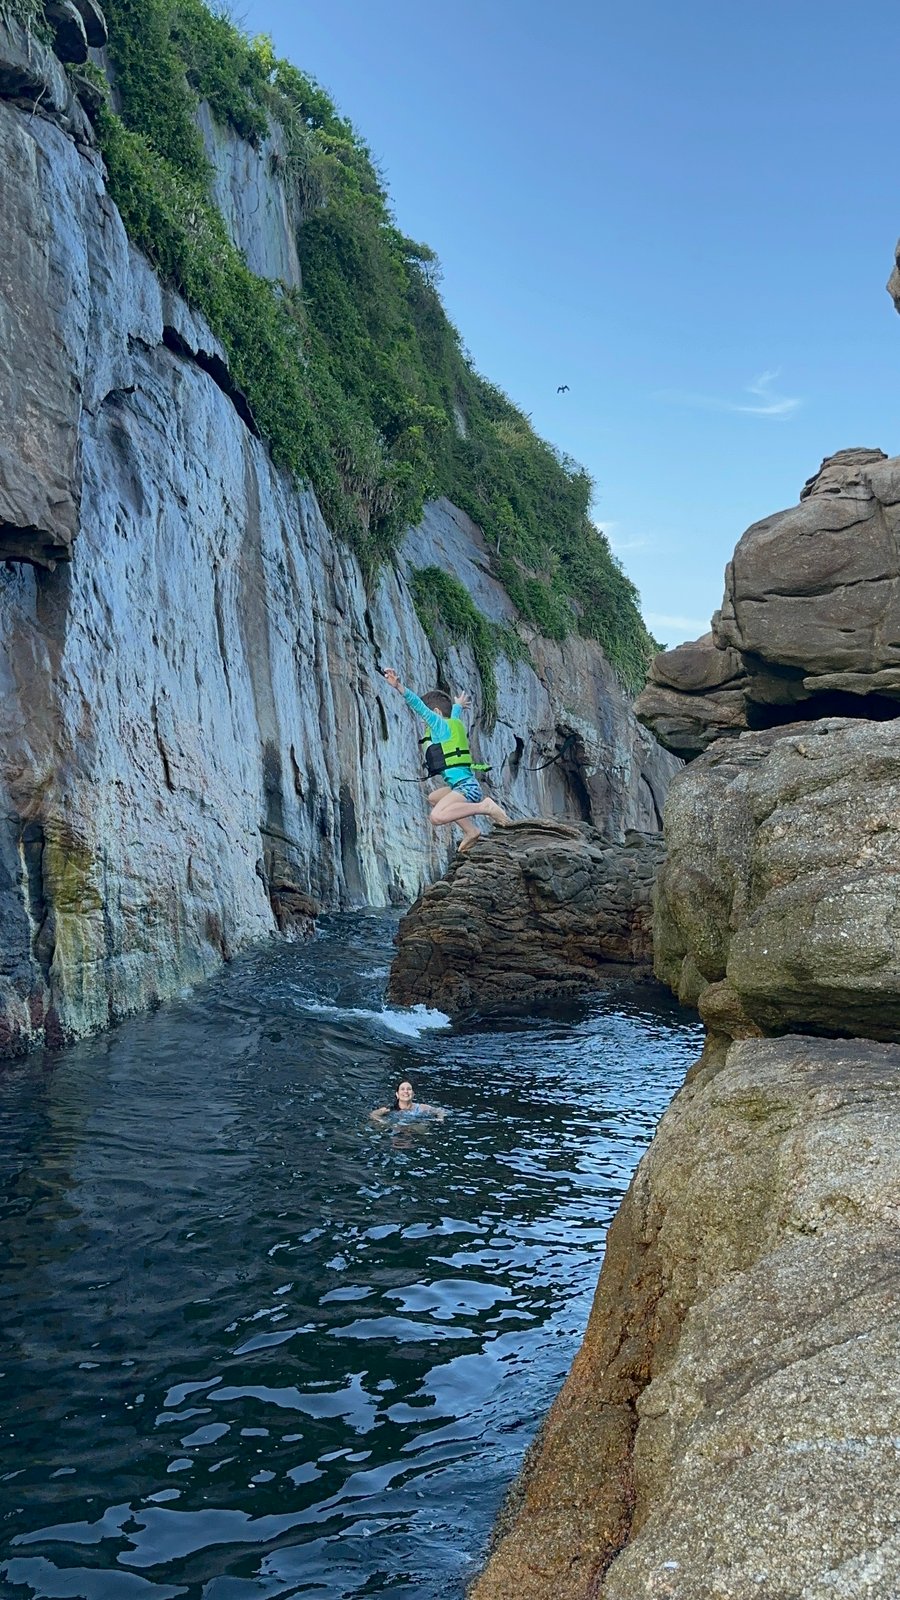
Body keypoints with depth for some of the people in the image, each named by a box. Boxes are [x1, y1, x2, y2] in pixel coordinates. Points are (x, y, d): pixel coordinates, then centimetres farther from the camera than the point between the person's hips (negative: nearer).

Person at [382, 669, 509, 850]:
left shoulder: (441, 725, -3)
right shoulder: (453, 723, 21)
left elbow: (419, 706, -17)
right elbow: (455, 713, 45)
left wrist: (398, 687, -26)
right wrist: (458, 705, 67)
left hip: (466, 787, -10)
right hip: (468, 786, 10)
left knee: (437, 817, -29)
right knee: (434, 798, 32)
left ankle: (485, 808, -19)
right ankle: (471, 831, 22)